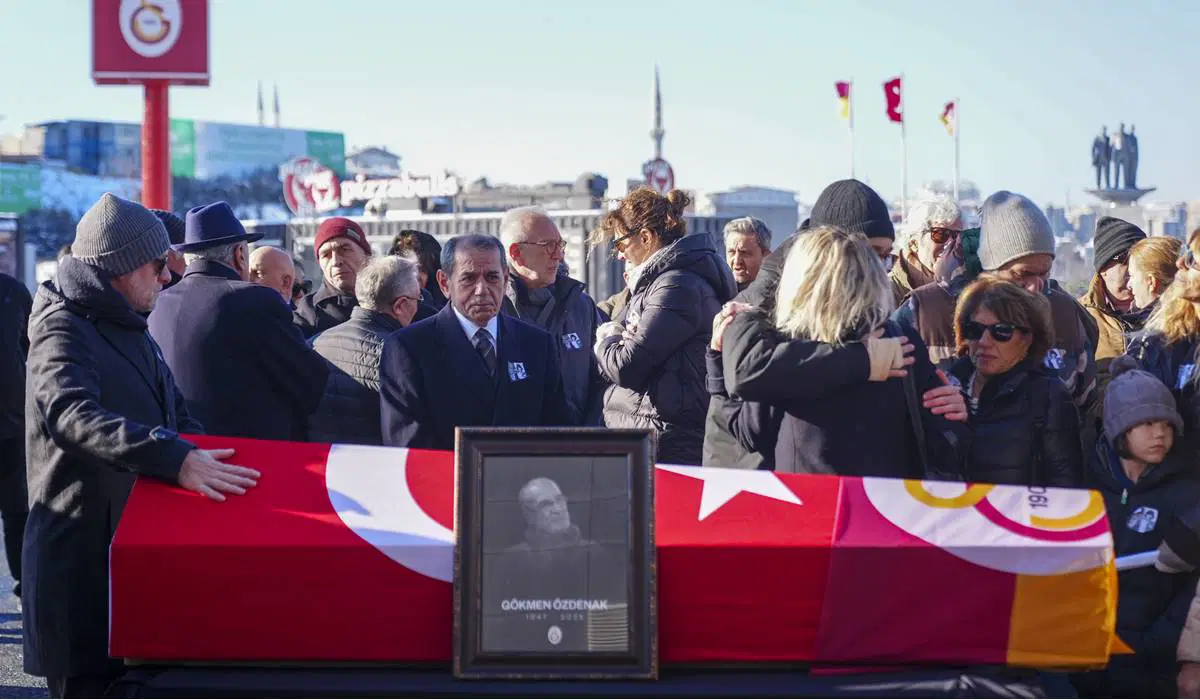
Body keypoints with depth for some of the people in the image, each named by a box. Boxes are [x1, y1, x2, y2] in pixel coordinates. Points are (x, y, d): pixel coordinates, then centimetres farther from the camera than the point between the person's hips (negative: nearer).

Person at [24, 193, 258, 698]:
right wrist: (175, 457, -45)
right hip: (83, 557, -9)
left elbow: (179, 419, 26)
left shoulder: (131, 332, 19)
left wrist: (205, 463, 5)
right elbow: (73, 416, -33)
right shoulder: (63, 332, -13)